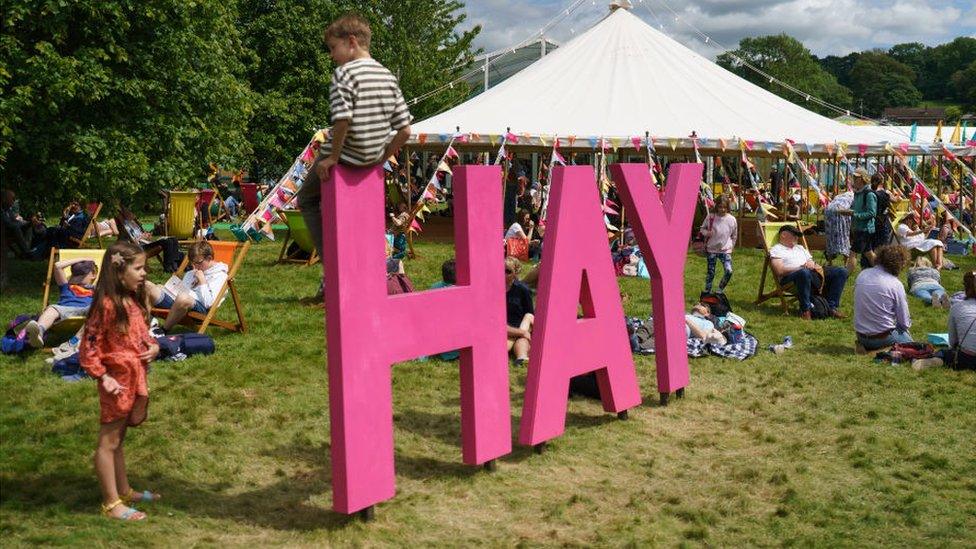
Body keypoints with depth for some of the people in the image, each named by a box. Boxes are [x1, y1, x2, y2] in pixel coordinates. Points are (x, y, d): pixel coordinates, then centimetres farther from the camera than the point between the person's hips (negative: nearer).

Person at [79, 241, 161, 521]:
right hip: (118, 382, -8)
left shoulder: (135, 300, 6)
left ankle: (124, 491, 33)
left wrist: (154, 347, -1)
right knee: (108, 442, 3)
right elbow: (88, 349, -18)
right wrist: (103, 377, -21)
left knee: (118, 439, 21)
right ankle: (111, 503, 11)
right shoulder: (108, 304, -20)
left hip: (137, 379, 8)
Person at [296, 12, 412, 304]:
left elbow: (343, 118, -27)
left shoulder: (345, 72, -13)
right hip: (372, 159, 7)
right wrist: (381, 158, 13)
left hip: (344, 156, -7)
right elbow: (404, 131, 5)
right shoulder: (388, 76, 8)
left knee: (307, 198, 18)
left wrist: (331, 158, -17)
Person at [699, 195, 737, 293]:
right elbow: (702, 229, 5)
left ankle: (720, 290, 8)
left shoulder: (732, 219, -5)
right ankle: (707, 292, 22)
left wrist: (731, 246, 8)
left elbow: (734, 235, 9)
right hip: (711, 249, 0)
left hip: (725, 250, 0)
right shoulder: (710, 217, -8)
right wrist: (707, 233, -16)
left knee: (729, 271, -14)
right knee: (710, 272, 6)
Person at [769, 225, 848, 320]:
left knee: (842, 272, -7)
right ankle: (805, 310, -31)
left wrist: (812, 264, 0)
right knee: (804, 273, -44)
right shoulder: (776, 250, 11)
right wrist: (801, 267, -12)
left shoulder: (800, 248, 36)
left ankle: (831, 306, -14)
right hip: (790, 277, -7)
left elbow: (811, 262, 25)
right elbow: (780, 271, -6)